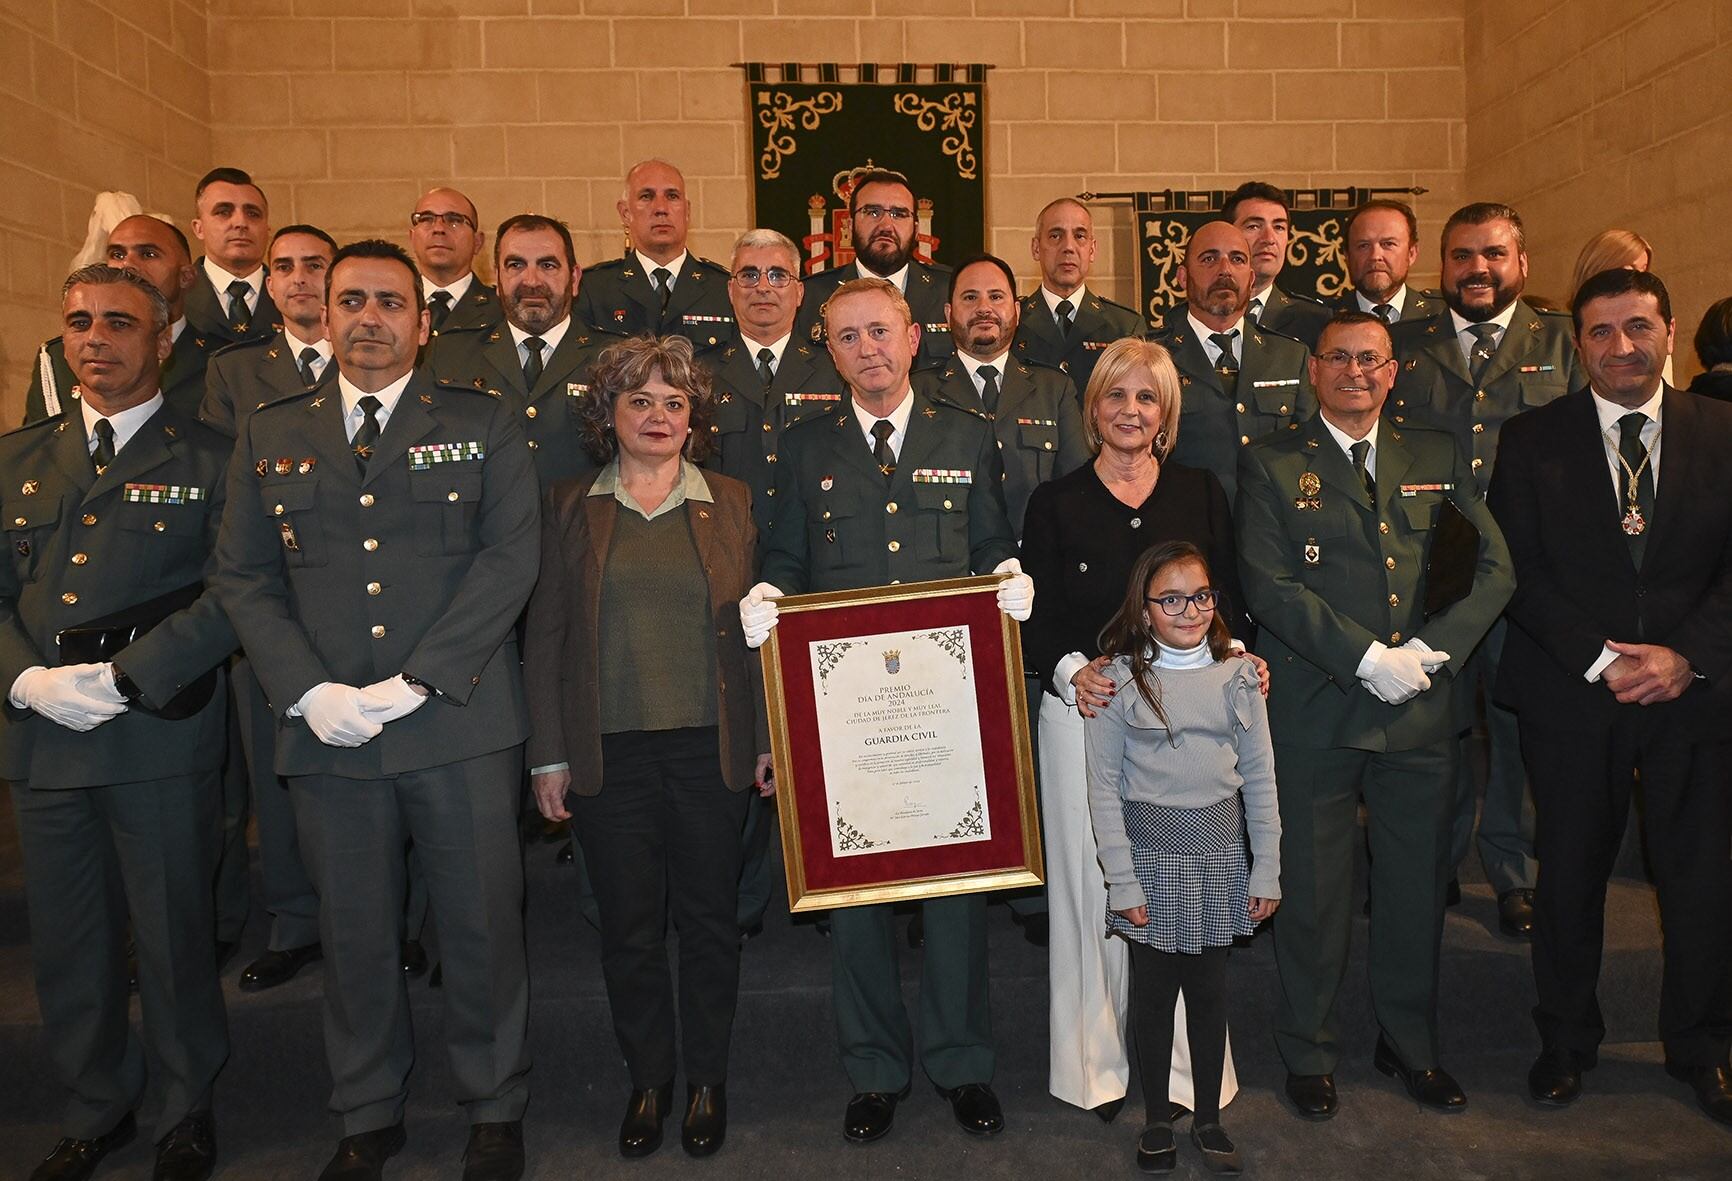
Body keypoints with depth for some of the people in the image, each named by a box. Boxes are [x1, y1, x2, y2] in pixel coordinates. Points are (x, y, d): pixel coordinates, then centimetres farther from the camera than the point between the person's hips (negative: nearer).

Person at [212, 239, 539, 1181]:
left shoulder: (485, 425, 4)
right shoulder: (270, 435, 12)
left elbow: (511, 557, -6)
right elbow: (242, 576, 8)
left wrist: (416, 681, -14)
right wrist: (308, 691, -7)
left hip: (461, 723, -2)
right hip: (327, 734, 3)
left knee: (480, 925, 6)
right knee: (354, 933, 13)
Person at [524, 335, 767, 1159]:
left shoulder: (730, 503, 7)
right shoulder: (570, 508, 6)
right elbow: (544, 636, 4)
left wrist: (769, 738, 1)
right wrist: (549, 755, -1)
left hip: (711, 746, 0)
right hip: (610, 751, 0)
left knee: (709, 919, 9)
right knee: (628, 927, 9)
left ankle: (707, 1080, 28)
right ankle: (647, 1080, 29)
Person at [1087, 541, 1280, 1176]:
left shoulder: (1238, 676, 0)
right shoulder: (1119, 679, -8)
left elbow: (1260, 778, 5)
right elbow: (1104, 789, -7)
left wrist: (1267, 871, 3)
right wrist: (1122, 881, -9)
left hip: (1220, 857, 2)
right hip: (1150, 853, -2)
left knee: (1209, 990, 12)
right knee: (1154, 990, 9)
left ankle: (1209, 1119, 30)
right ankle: (1156, 1123, 27)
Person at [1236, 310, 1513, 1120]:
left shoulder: (1437, 459, 13)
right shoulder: (1271, 466, 1)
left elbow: (1493, 567, 6)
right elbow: (1270, 586, -9)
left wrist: (1434, 649, -10)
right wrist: (1367, 659, -16)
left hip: (1423, 716, 4)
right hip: (1316, 714, -3)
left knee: (1417, 887, 14)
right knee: (1313, 892, 6)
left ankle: (1410, 1045, 35)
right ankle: (1308, 1053, 26)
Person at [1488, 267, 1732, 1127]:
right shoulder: (1532, 438, 1)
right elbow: (1520, 571, -4)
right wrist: (1600, 659, -12)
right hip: (1572, 694, -1)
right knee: (1571, 873, 10)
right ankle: (1566, 1041, 29)